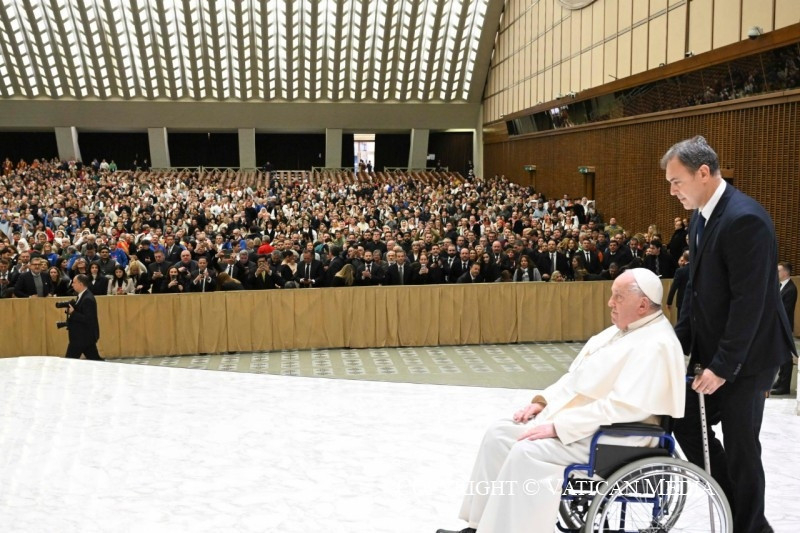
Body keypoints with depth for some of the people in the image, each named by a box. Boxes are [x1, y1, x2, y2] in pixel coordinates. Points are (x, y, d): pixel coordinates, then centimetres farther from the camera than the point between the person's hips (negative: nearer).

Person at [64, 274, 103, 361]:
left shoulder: (88, 299, -21)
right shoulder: (83, 296, 11)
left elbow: (88, 319, -25)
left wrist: (72, 313, -22)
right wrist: (71, 310, -1)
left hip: (84, 336, -10)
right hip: (86, 335, 10)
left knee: (70, 360, -1)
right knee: (94, 358, 11)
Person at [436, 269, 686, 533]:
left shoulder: (655, 344, -19)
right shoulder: (620, 330, 13)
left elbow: (624, 407, -27)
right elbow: (576, 375, 20)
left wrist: (558, 427, -26)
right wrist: (543, 400, 4)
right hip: (574, 418, 10)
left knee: (527, 452, -28)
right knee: (499, 433, 3)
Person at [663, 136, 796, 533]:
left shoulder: (744, 219, -22)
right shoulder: (702, 216, 7)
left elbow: (749, 301, -24)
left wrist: (723, 366, -21)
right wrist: (679, 341, 7)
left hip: (744, 355, -9)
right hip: (712, 350, 9)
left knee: (739, 445, 2)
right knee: (686, 419, 12)